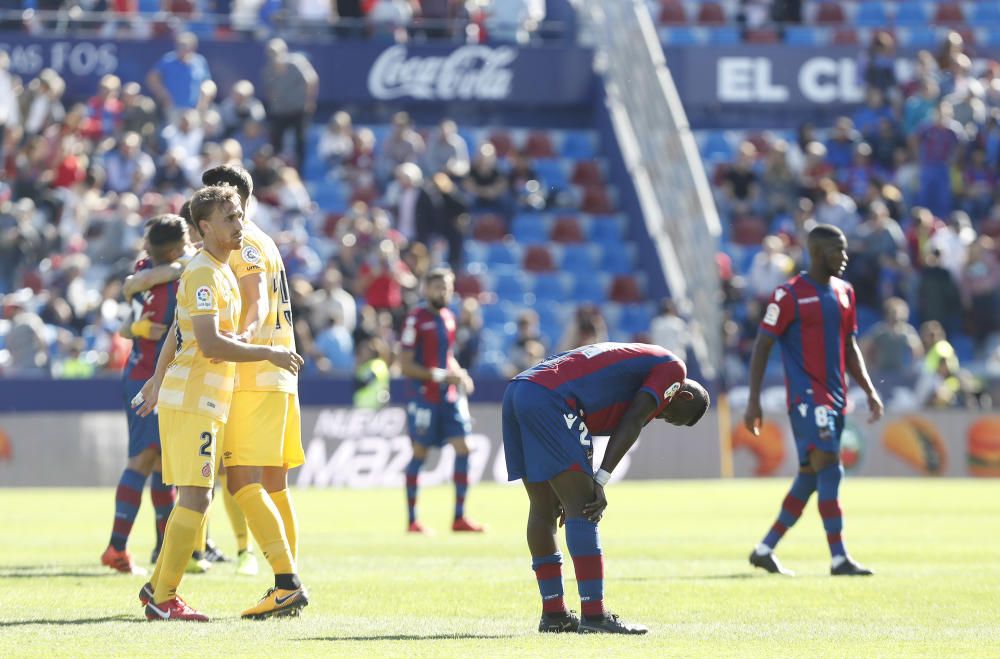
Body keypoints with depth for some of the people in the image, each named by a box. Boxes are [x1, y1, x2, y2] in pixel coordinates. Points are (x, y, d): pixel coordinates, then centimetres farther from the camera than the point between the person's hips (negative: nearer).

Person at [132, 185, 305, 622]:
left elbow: (178, 332, 26)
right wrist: (268, 353, -18)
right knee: (195, 499, -10)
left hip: (201, 401, 10)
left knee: (192, 499, 13)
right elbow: (209, 344, -24)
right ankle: (163, 599, -7)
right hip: (193, 401, -10)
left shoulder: (219, 271, 17)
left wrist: (158, 380, 33)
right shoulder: (204, 274, -15)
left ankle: (159, 590, 20)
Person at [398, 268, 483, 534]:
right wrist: (440, 375, -18)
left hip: (449, 395, 6)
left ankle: (459, 517, 2)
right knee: (419, 453, -2)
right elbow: (405, 366, -12)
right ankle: (412, 520, 5)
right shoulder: (416, 320, -9)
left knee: (463, 448, -3)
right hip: (423, 396, -6)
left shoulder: (448, 318, 13)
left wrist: (460, 375, 5)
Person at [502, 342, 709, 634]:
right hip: (549, 399, -10)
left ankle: (553, 613, 20)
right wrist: (600, 482, -8)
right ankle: (593, 615, -9)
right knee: (582, 510, -7)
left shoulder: (640, 361, 33)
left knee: (543, 507, 15)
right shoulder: (673, 369, 7)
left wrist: (585, 487, 21)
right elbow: (631, 425, -4)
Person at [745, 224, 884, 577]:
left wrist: (869, 391, 13)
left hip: (835, 398, 8)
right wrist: (753, 401, -11)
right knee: (829, 469, -17)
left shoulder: (844, 293, 15)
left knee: (810, 476, 9)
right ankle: (839, 559, -17)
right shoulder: (790, 294, -7)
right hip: (806, 395, -8)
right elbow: (762, 346, -6)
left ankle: (764, 550, 20)